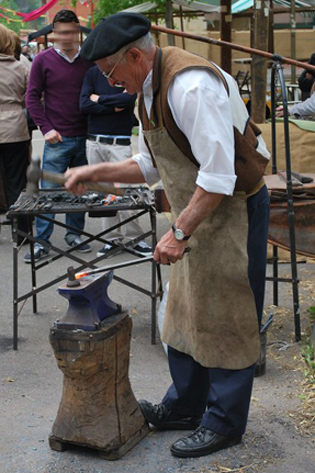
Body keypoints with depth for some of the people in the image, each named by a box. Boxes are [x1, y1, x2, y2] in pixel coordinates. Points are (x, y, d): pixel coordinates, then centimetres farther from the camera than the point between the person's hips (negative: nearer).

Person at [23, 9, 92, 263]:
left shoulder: (90, 59, 5)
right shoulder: (43, 60, -1)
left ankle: (75, 234, 22)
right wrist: (46, 128, -7)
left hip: (85, 137, 3)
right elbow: (33, 97, 1)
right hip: (57, 138, -3)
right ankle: (42, 242, 4)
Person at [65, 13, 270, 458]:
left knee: (224, 320, 1)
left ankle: (224, 424, 15)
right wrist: (96, 171, 8)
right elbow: (149, 166, 19)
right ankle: (184, 408, 32)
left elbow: (218, 176, -28)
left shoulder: (192, 85, -25)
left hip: (233, 209, -10)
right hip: (195, 213, 10)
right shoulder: (148, 91, 7)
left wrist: (178, 233, -24)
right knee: (184, 313, 17)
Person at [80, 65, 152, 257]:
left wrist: (100, 99, -6)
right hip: (95, 142, 3)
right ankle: (113, 237, 14)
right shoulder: (93, 72, 8)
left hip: (120, 144, -3)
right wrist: (114, 105, -10)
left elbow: (130, 98, -16)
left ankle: (135, 238, 3)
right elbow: (84, 104, -3)